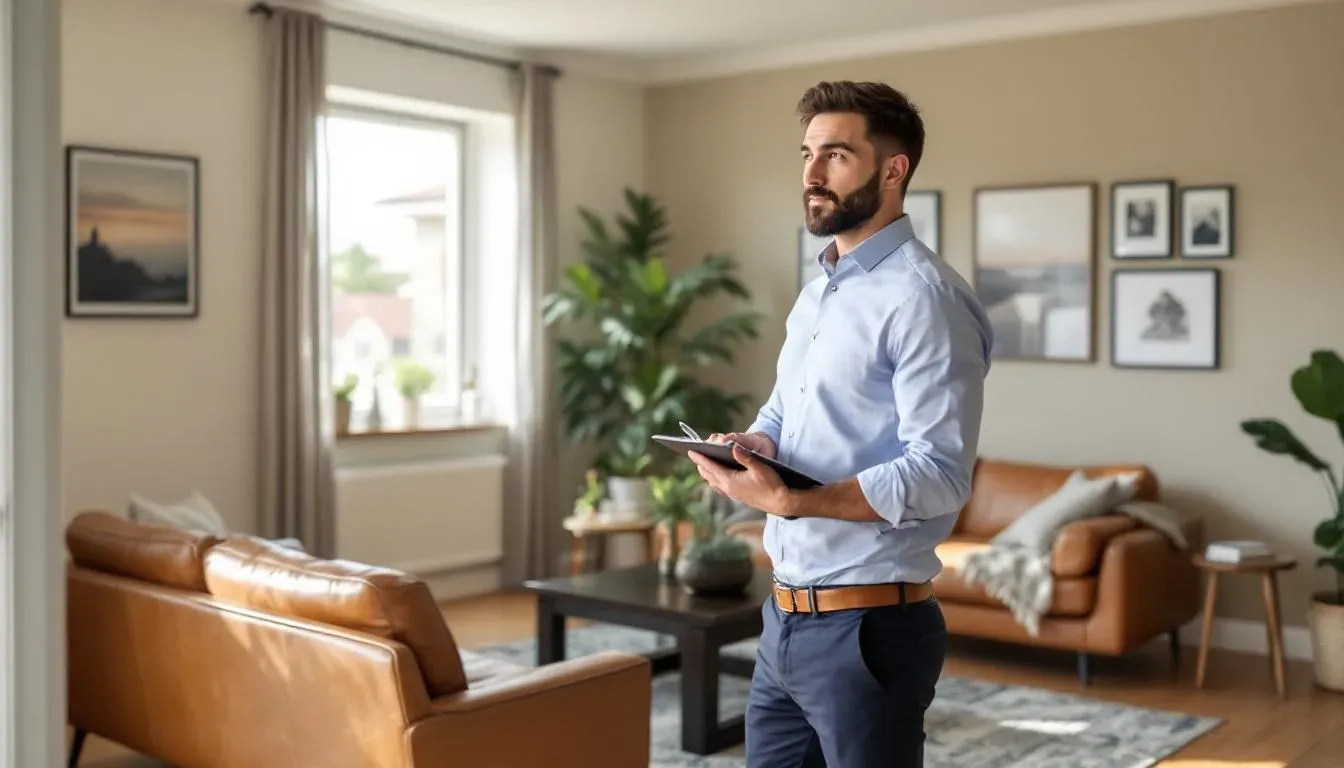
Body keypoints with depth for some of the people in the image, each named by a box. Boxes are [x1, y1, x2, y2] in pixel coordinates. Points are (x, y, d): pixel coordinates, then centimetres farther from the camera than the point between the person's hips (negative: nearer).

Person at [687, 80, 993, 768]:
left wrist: (792, 500, -30)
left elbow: (940, 475, -22)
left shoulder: (924, 296, -15)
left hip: (869, 629, -8)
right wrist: (749, 447, -3)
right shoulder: (814, 293, 13)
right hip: (784, 619, 8)